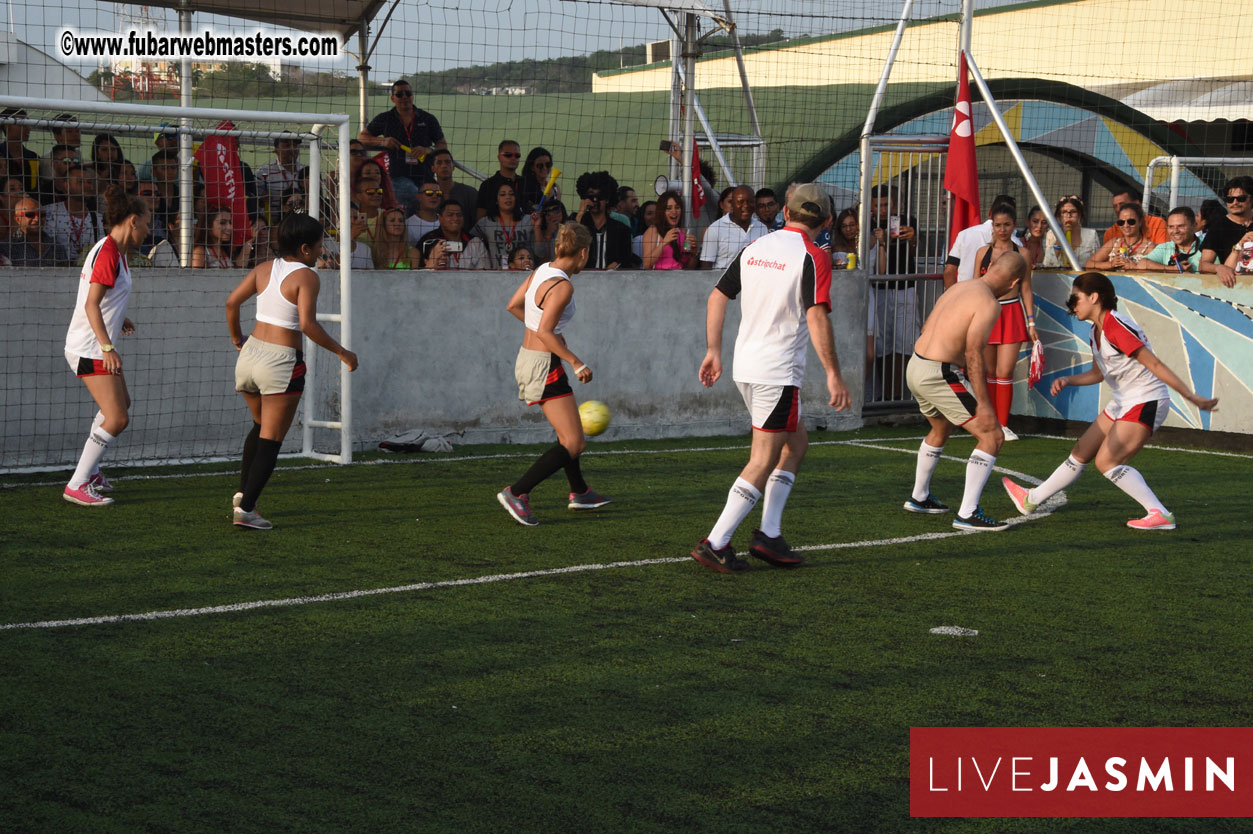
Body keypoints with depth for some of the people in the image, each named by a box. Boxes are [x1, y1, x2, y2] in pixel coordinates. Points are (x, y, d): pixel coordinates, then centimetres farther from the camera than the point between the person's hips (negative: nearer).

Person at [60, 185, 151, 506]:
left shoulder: (115, 251, 11)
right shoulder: (108, 252, -19)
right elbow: (91, 305, -24)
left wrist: (117, 320, 30)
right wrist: (107, 347, -28)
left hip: (95, 346, 11)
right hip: (89, 349, -11)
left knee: (121, 404, 24)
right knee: (117, 418, -13)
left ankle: (90, 471, 32)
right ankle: (77, 486, -10)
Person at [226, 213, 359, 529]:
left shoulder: (264, 269, 7)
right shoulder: (306, 276, -12)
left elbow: (231, 302, 6)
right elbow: (307, 324, -22)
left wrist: (236, 337, 21)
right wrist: (341, 351, -13)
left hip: (251, 353, 7)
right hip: (281, 362, -7)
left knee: (261, 426, 27)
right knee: (271, 440, 0)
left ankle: (243, 493, 24)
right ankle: (246, 509, -4)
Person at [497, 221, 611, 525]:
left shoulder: (542, 270, 4)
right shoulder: (562, 286, -21)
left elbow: (513, 306, 16)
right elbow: (544, 333, -26)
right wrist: (576, 363, -20)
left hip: (527, 358, 10)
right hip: (544, 366, -10)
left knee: (569, 435, 24)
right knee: (573, 444, -7)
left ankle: (579, 493, 39)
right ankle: (516, 493, -10)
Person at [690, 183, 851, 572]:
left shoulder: (755, 247, 10)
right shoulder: (813, 257, -10)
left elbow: (717, 296, 11)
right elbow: (817, 317, -19)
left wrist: (713, 351, 18)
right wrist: (833, 374, -17)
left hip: (745, 366, 8)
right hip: (778, 371, -7)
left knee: (796, 442, 19)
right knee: (764, 462, -2)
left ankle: (769, 533, 13)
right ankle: (715, 543, -6)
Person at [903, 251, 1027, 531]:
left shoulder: (958, 287, 13)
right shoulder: (988, 303, -14)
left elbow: (926, 326, 24)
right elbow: (973, 353, -23)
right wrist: (982, 403, -23)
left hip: (915, 367, 9)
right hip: (940, 375, -9)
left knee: (941, 429, 33)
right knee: (992, 436, -6)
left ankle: (919, 497, 47)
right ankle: (968, 514, -10)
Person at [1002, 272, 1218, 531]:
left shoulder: (1116, 327, -22)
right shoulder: (1096, 332, 8)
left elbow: (1155, 366, -22)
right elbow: (1098, 373, 23)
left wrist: (1193, 398, -22)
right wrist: (1067, 381, 6)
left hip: (1146, 402, -9)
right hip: (1122, 403, 9)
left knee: (1107, 461, -17)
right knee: (1081, 453, 16)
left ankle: (1160, 515, -14)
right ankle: (1032, 500, 29)